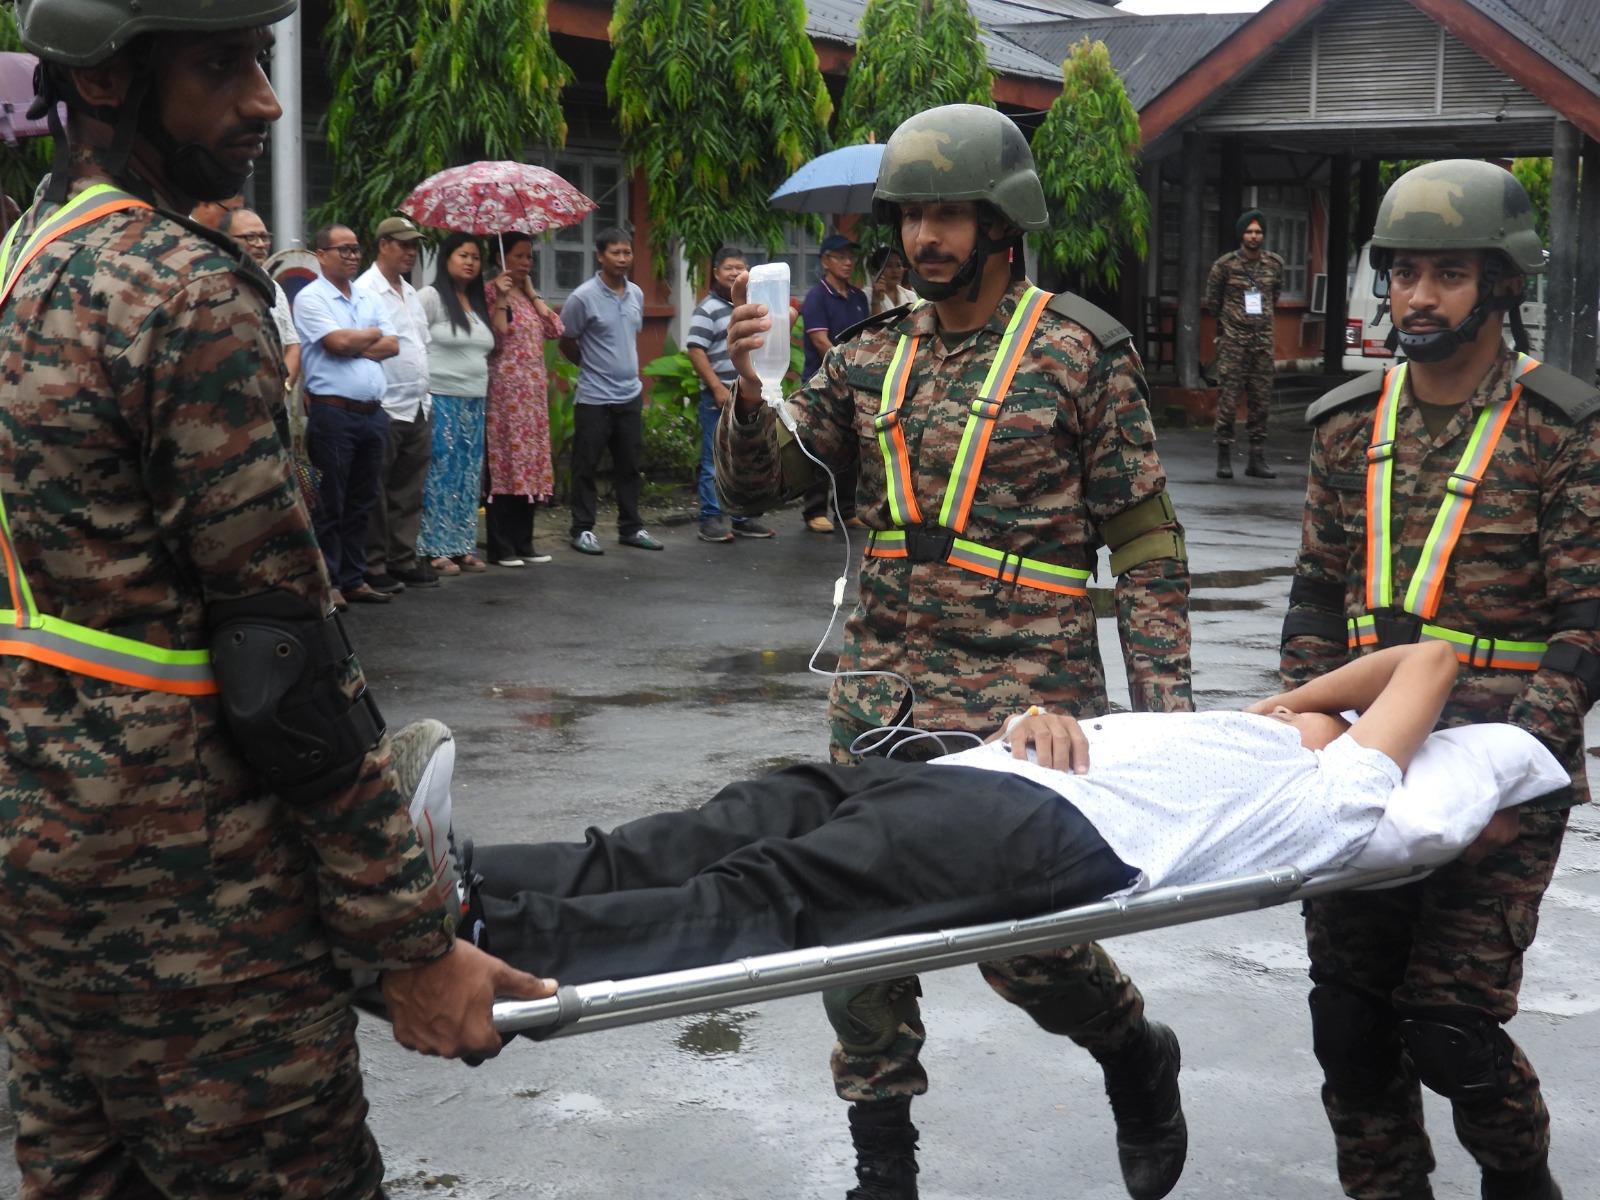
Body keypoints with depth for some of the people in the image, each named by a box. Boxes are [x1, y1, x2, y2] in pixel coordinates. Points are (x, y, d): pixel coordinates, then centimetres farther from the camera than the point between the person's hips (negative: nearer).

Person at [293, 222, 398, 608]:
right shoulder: (311, 297, -4)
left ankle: (354, 579, 19)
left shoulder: (369, 298, 17)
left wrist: (353, 345, -7)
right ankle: (327, 583, 3)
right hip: (333, 412, -7)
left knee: (362, 502, 11)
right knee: (329, 503, -2)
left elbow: (392, 345, 8)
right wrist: (372, 334, 2)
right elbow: (337, 341, -16)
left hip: (373, 413, 7)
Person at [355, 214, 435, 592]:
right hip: (384, 409, -8)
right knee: (376, 495, -2)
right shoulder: (365, 291, -10)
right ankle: (373, 567, 3)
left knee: (408, 493, 12)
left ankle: (404, 560, 20)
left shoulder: (410, 293, 18)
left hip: (418, 409, 8)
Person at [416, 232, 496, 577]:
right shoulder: (431, 297, -5)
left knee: (469, 478, 6)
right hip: (440, 401, -7)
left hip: (474, 402, 7)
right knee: (441, 474, -7)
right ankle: (436, 549, -3)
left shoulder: (478, 303, 17)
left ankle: (463, 547, 12)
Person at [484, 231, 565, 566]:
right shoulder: (491, 291, -5)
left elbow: (556, 328, 5)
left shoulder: (528, 295, 17)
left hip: (534, 389, 7)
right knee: (504, 463, -6)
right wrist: (502, 299, -19)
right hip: (505, 388, -7)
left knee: (529, 463, 8)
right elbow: (494, 338, -17)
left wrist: (531, 292, 5)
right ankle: (501, 547, -2)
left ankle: (523, 542, 14)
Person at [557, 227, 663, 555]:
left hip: (630, 395, 6)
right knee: (586, 466, 1)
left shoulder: (636, 294, 8)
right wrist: (592, 366, 8)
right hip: (594, 397, -6)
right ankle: (583, 530, 9)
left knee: (629, 466, 11)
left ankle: (630, 528, 19)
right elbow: (566, 343, -2)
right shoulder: (583, 297, -11)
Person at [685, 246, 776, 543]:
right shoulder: (709, 309, -6)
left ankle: (741, 518, 18)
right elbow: (695, 350, -13)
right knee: (715, 462, -5)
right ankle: (711, 519, -1)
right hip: (720, 398, -7)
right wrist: (718, 388, -18)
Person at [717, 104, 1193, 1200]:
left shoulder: (1080, 349, -1)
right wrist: (750, 394, -11)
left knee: (1022, 941, -5)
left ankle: (1138, 1060, 27)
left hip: (1024, 701, -5)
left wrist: (1165, 703, -8)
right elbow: (757, 483, 10)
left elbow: (1144, 537, -1)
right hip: (884, 689, 5)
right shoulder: (874, 357, 12)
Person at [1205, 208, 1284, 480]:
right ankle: (1224, 459, -1)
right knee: (1228, 398, -7)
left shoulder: (1274, 264, 7)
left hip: (1263, 339, 3)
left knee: (1261, 400, 4)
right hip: (1233, 340, -3)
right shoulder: (1225, 265, -3)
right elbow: (1211, 300, 10)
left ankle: (1257, 459, 9)